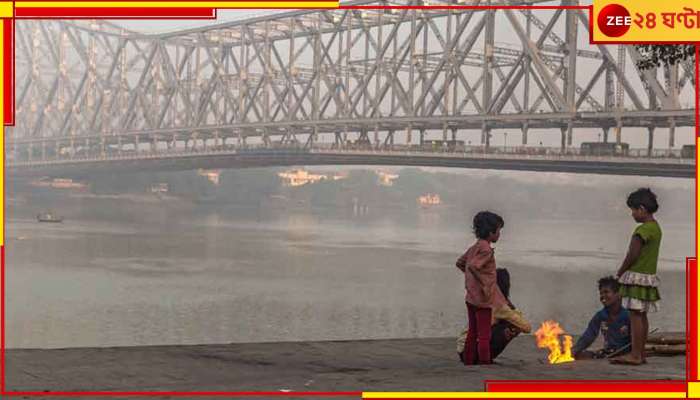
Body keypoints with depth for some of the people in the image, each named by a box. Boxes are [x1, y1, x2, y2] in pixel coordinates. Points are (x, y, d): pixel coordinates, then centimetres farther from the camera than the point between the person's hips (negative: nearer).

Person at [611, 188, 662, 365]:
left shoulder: (643, 229, -18)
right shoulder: (655, 227, 12)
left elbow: (633, 255, -19)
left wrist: (621, 271, -4)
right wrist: (626, 271, 11)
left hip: (637, 277, -10)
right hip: (649, 275, 10)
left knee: (635, 314, -7)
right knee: (641, 316, 12)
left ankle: (635, 355, -7)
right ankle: (640, 354, 17)